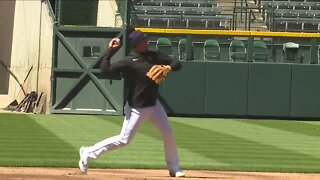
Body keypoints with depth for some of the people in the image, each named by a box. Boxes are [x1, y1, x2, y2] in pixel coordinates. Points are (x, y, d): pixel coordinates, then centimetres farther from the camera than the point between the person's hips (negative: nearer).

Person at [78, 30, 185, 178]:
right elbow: (105, 70, -27)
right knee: (124, 140, -6)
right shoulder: (129, 62, -19)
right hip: (137, 108, -7)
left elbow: (177, 63, 3)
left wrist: (170, 67, -19)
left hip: (153, 104, 7)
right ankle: (88, 153, 6)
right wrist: (110, 51, -26)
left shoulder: (153, 56, 2)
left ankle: (174, 168, 23)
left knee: (168, 133, 9)